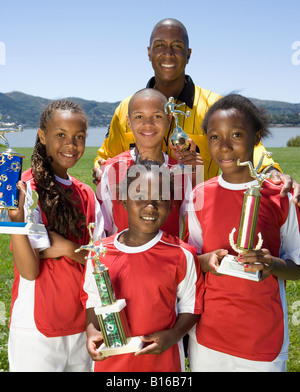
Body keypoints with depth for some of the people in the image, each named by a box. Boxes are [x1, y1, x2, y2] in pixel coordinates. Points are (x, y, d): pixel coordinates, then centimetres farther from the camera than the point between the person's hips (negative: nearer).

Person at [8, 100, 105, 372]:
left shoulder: (86, 195, 4)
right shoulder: (28, 190, -13)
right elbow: (29, 271, -18)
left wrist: (69, 249, -16)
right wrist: (16, 218, -32)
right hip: (37, 331, -5)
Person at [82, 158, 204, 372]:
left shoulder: (182, 256, -10)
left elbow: (191, 306, -1)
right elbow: (92, 300, 6)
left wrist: (172, 336, -16)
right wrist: (92, 330, -10)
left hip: (162, 361, -1)